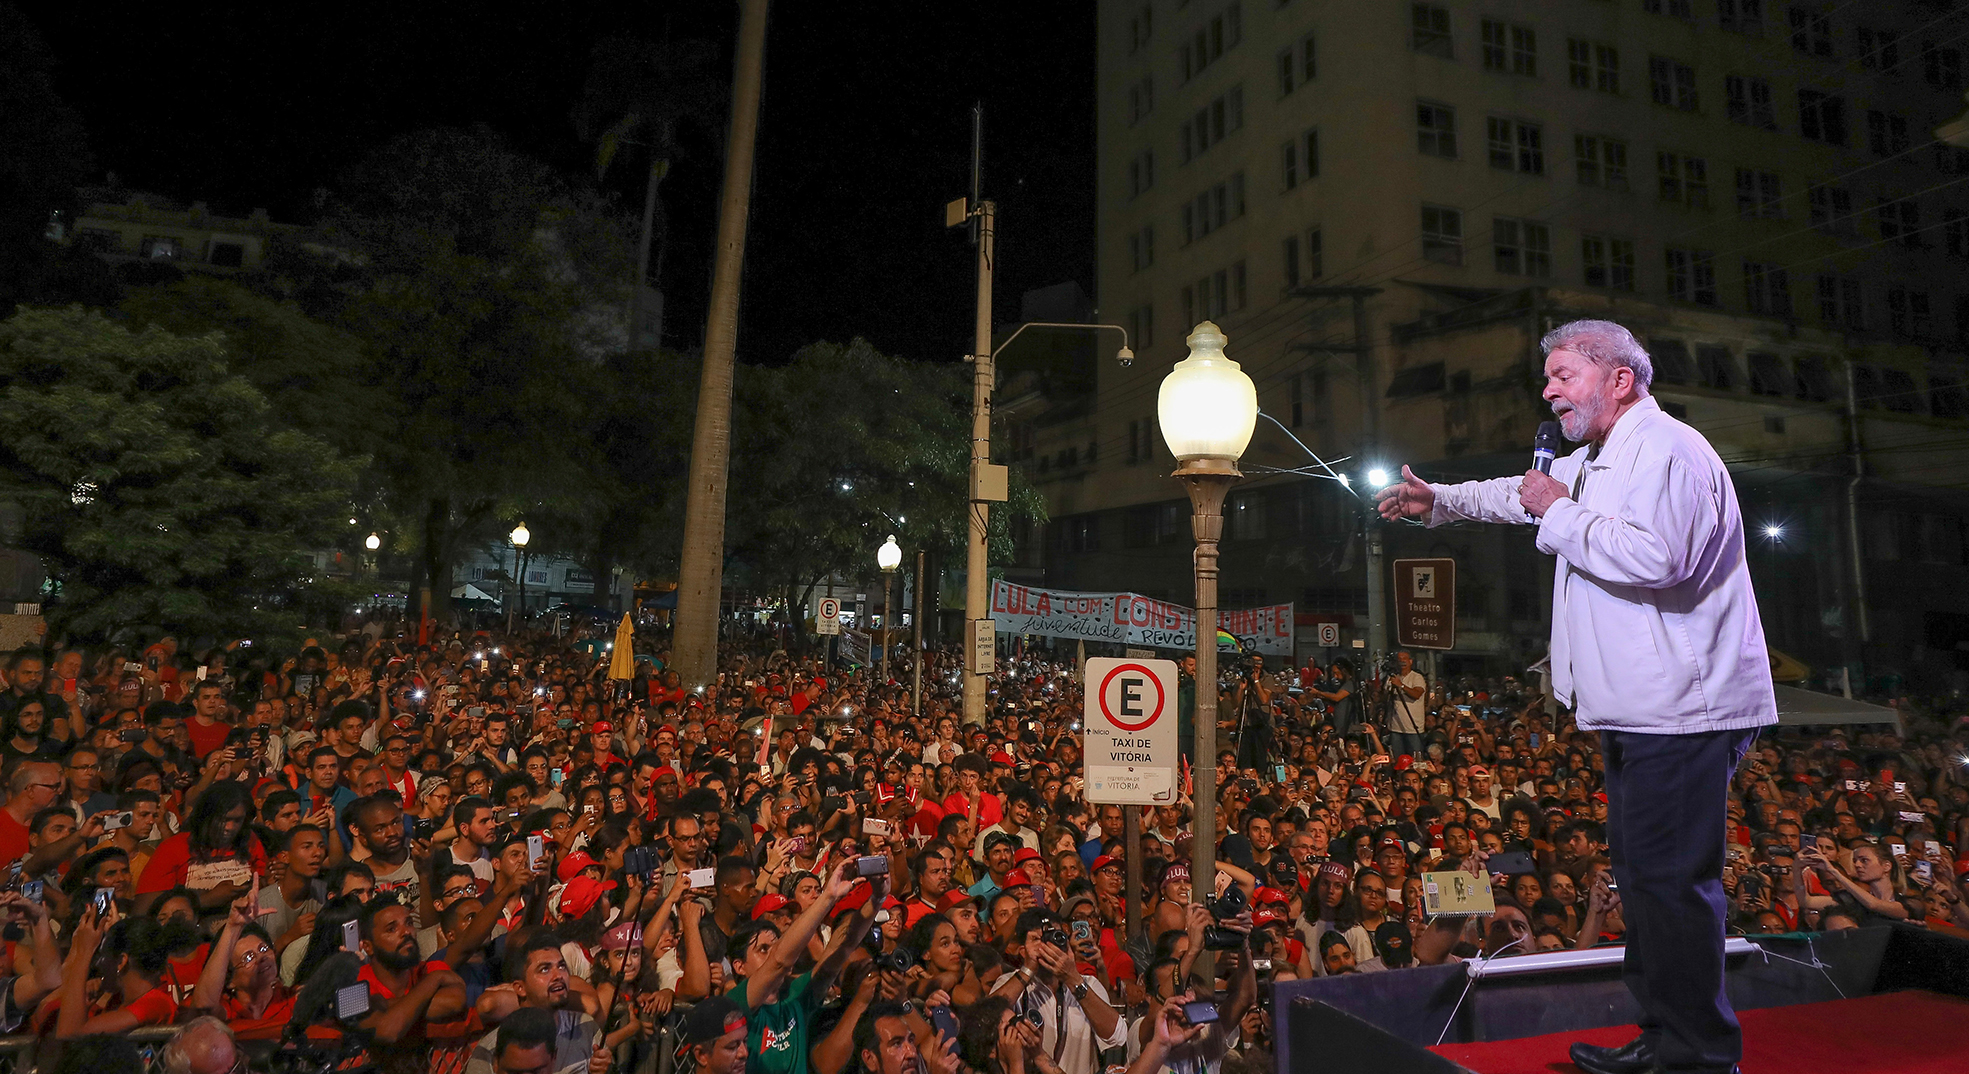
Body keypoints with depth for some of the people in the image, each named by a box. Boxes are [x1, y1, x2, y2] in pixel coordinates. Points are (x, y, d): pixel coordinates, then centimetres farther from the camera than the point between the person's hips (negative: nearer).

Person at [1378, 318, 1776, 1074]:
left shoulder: (1665, 451, -14)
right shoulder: (1596, 461, 20)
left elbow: (1655, 557, -29)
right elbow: (1525, 494, 38)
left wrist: (1561, 512, -17)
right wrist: (1439, 501, 38)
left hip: (1680, 710, -11)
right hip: (1638, 710, 11)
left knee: (1671, 878, -7)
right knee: (1644, 874, 14)